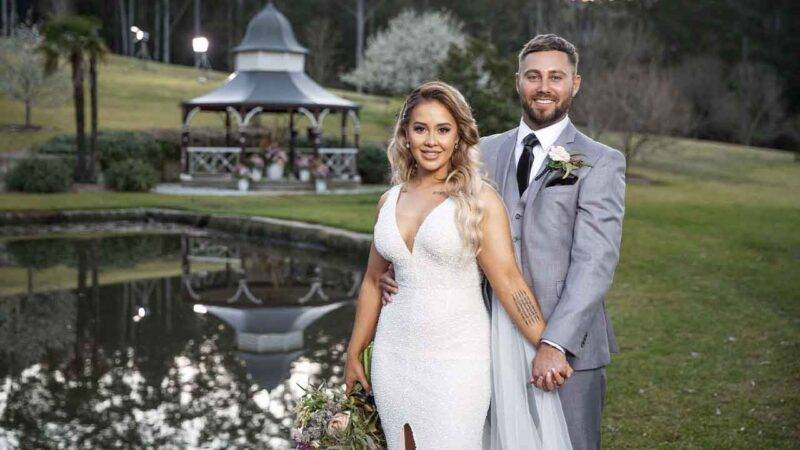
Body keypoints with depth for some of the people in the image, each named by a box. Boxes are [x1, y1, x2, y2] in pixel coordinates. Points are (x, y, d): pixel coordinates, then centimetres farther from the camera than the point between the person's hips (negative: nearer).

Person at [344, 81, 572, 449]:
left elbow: (507, 280, -12)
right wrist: (354, 355, 18)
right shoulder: (390, 201, 7)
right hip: (395, 357, 4)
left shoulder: (480, 199, -6)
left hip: (457, 358, -4)